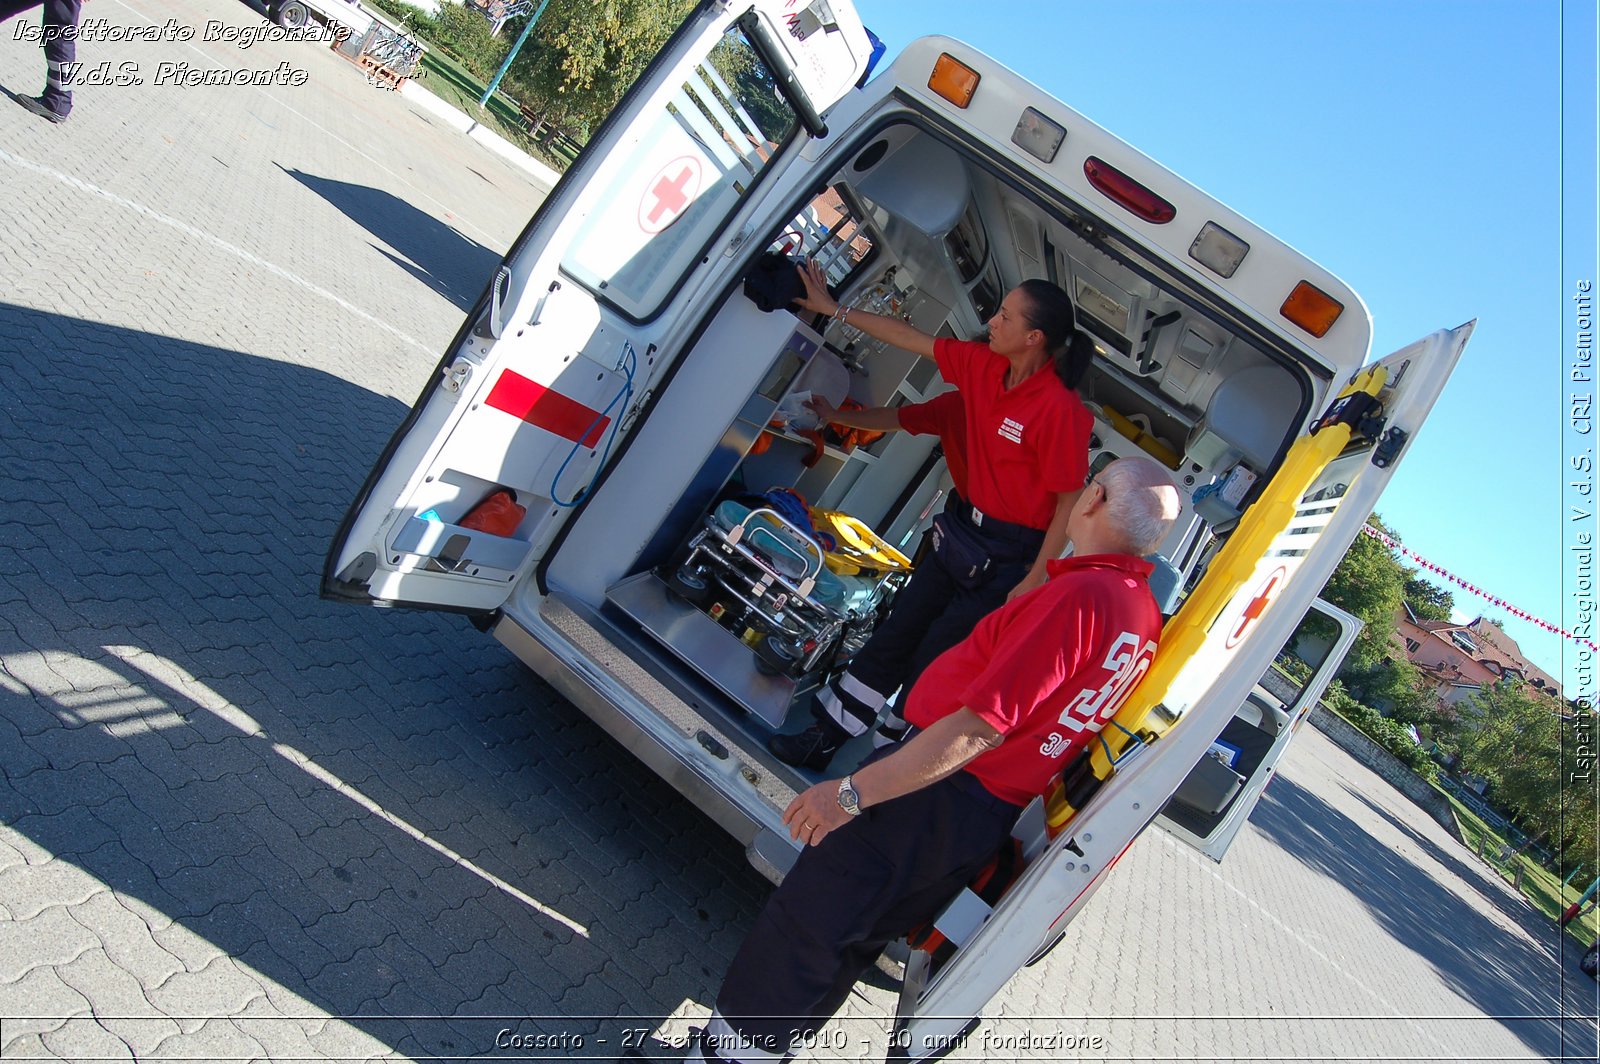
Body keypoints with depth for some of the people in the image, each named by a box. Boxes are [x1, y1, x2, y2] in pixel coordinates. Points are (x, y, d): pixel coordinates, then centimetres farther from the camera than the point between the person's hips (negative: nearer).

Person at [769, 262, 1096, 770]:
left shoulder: (1060, 409, -25)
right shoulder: (983, 365, -3)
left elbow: (1070, 504, -19)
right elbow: (912, 338, 7)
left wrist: (1032, 584, -17)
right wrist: (836, 310, 12)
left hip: (1008, 557, -7)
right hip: (961, 531, 7)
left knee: (929, 663, 4)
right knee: (894, 636, 13)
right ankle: (824, 738, 26)